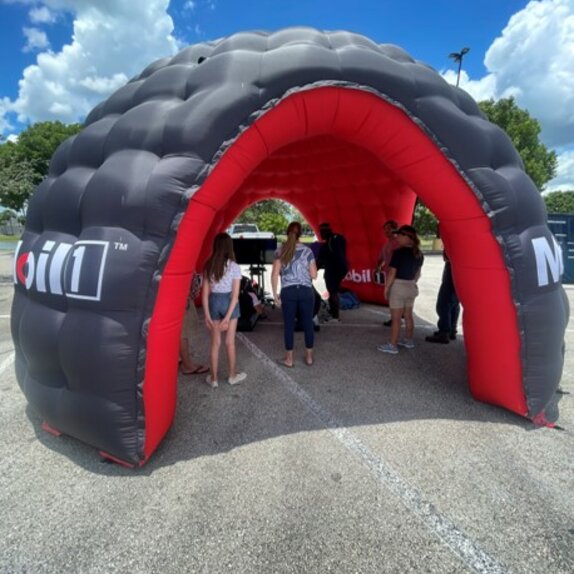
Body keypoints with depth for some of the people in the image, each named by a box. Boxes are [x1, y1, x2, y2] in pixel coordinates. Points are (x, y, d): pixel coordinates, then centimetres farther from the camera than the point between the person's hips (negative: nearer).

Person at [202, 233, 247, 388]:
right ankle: (232, 375, 27)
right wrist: (228, 316, -11)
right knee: (230, 342, 12)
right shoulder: (234, 267, -10)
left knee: (215, 343, 13)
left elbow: (205, 293, -5)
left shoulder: (209, 266, -3)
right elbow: (235, 295, -14)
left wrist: (207, 315, -1)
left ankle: (213, 378, 21)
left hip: (213, 302, 2)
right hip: (228, 302, -2)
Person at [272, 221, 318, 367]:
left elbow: (274, 275, -3)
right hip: (305, 291, 0)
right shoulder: (307, 251, -1)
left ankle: (289, 359, 18)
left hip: (288, 292, 0)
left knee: (289, 325, 9)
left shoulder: (280, 251, 1)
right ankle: (309, 357, 22)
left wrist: (275, 295, 3)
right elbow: (314, 275, -1)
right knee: (308, 324, 11)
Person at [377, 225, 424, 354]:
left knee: (396, 318, -1)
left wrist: (386, 288, -10)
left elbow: (392, 273, -19)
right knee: (408, 315, 19)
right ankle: (408, 340, 31)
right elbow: (417, 273, 13)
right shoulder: (419, 254, 6)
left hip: (398, 286, -8)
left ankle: (392, 345, 6)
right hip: (411, 287, 8)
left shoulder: (399, 252, -18)